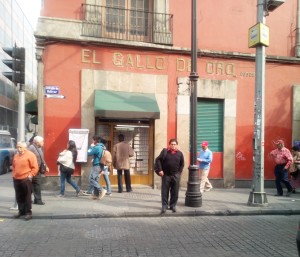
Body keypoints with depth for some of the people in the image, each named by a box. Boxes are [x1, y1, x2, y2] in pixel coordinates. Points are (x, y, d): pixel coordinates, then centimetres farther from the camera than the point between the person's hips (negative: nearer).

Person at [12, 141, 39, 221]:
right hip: (16, 179, 7)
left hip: (26, 179, -7)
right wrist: (14, 174, 13)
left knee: (27, 197, -1)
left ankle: (28, 213, 5)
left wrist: (30, 175, -15)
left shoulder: (30, 155, -8)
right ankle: (21, 211, 25)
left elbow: (35, 167, -11)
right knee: (19, 197, 13)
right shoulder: (16, 156, 13)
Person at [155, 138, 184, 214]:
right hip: (166, 175, -1)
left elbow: (182, 164, 10)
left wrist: (179, 173, 1)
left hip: (176, 176, 1)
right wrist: (160, 170, -10)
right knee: (164, 192, 3)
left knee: (175, 192, 6)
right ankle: (164, 206, 13)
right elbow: (158, 160, -2)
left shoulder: (180, 153, 4)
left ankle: (173, 206, 20)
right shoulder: (164, 151, -1)